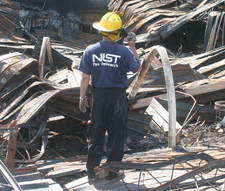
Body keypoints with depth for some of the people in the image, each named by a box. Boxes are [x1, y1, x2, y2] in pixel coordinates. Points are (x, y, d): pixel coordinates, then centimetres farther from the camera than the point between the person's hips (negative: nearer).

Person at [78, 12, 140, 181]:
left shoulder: (90, 51, -6)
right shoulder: (124, 52, -11)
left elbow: (85, 78, -2)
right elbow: (137, 68, 7)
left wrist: (82, 97, 9)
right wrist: (133, 47, 12)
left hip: (99, 95, 2)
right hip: (118, 97, -2)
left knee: (96, 133, 13)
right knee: (116, 134, 9)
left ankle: (92, 171, 20)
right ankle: (112, 171, 17)